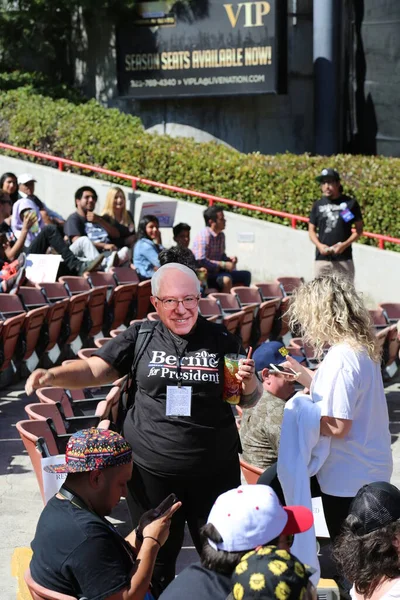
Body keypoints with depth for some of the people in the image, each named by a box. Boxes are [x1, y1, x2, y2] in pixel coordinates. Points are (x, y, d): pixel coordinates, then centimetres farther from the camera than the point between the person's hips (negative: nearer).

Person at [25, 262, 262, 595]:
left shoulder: (222, 340, -1)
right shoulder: (140, 337, -3)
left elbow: (249, 400, 6)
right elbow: (93, 369, -5)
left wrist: (249, 382, -17)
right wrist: (52, 375, -23)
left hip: (215, 470, 0)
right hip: (151, 470, 0)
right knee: (156, 557, 16)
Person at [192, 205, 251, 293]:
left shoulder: (221, 235, 10)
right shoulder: (203, 236, -19)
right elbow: (200, 261, -27)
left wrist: (229, 259, 0)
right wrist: (223, 265, -22)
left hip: (218, 271, 9)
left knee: (246, 275, 8)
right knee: (226, 279, -35)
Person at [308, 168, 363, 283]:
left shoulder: (350, 203, 0)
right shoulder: (318, 205, 10)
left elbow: (359, 229, 3)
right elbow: (311, 230, 14)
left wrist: (345, 244, -12)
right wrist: (319, 245, -6)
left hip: (344, 259, -3)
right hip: (322, 258, 3)